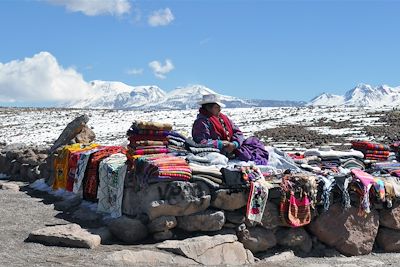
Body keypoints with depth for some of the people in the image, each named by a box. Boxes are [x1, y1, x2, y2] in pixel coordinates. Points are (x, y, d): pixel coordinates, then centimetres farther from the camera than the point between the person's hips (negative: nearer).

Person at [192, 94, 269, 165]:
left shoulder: (223, 118, 16)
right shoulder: (201, 122, -8)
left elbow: (237, 132, 12)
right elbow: (201, 142, -20)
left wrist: (234, 144, -10)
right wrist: (221, 144, -18)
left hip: (231, 147, 9)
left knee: (254, 141, -1)